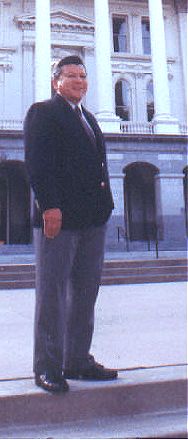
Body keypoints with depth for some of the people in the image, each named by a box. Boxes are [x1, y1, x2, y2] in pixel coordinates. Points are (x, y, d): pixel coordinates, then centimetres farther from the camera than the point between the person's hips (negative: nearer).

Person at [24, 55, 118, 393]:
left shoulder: (88, 119, 24)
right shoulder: (42, 112, 1)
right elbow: (37, 163, -11)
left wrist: (104, 206, 11)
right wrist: (49, 206, -20)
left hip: (93, 219, 8)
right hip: (58, 215, -8)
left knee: (85, 292, 10)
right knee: (52, 293, -1)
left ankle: (77, 360, 21)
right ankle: (47, 367, 10)